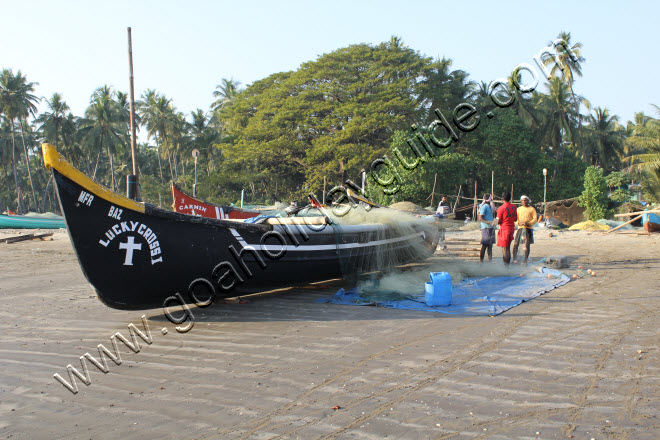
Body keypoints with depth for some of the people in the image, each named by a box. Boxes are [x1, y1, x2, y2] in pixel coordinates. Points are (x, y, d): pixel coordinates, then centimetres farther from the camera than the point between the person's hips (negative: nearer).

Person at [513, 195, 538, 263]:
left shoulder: (532, 209, 7)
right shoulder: (519, 209, 15)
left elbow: (535, 219, 1)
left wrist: (529, 223, -16)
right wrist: (519, 223, -9)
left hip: (528, 228, -2)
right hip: (520, 228, 2)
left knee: (527, 244, -4)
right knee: (516, 243, -6)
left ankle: (526, 260, 2)